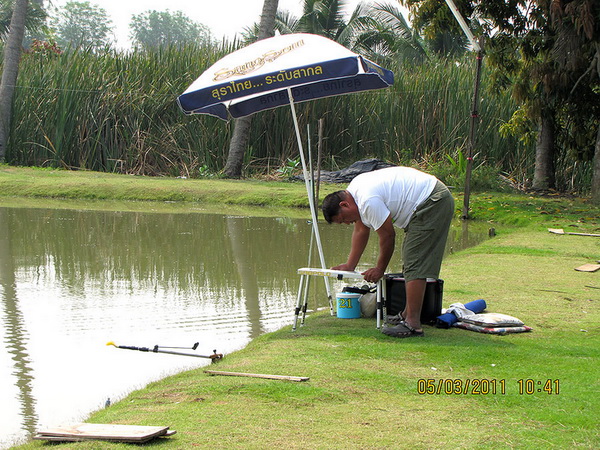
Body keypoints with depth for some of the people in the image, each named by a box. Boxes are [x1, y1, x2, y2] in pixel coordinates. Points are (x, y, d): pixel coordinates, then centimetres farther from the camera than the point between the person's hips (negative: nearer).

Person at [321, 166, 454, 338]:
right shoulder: (354, 190, 9)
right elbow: (361, 230, 21)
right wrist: (350, 265, 24)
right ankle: (408, 313, 27)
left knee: (415, 264, -14)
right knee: (411, 261, 18)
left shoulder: (369, 201, -23)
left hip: (433, 202, -11)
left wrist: (380, 269, -1)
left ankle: (413, 324, -17)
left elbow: (388, 235, -14)